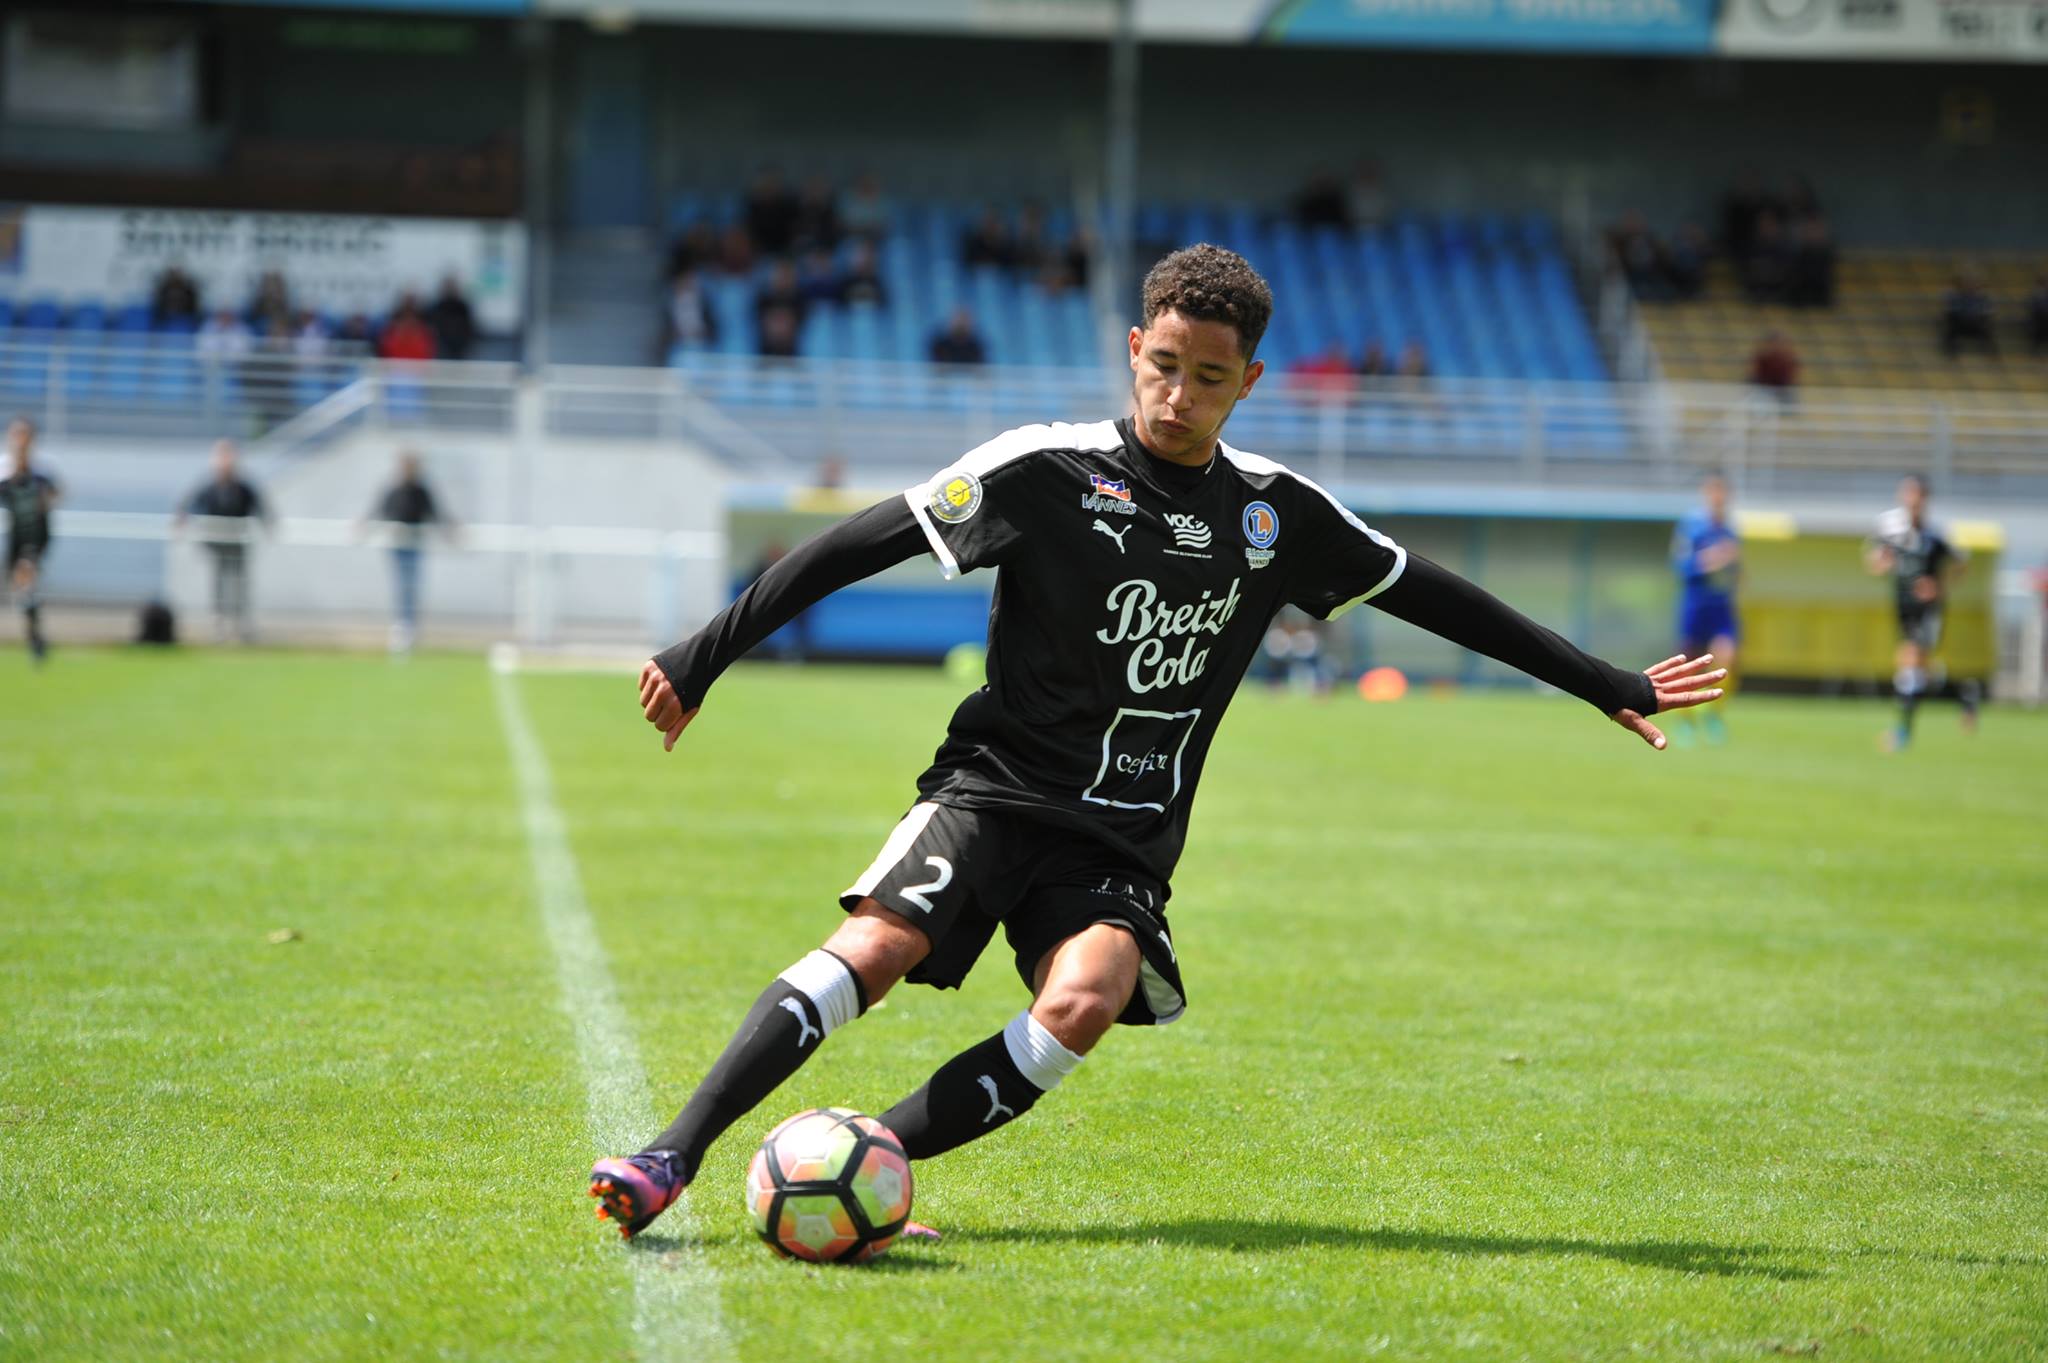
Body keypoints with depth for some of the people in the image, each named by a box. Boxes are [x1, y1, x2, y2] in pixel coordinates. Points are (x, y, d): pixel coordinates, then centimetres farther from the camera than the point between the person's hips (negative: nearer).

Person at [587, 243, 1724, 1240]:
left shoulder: (1278, 514, 8)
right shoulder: (1049, 469, -5)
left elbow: (1429, 596, 18)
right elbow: (858, 546, -5)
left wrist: (1610, 687, 22)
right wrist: (706, 653, -10)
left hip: (1124, 847, 3)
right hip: (997, 788, -3)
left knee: (1086, 1001, -28)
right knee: (880, 941, -28)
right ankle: (671, 1157, -30)